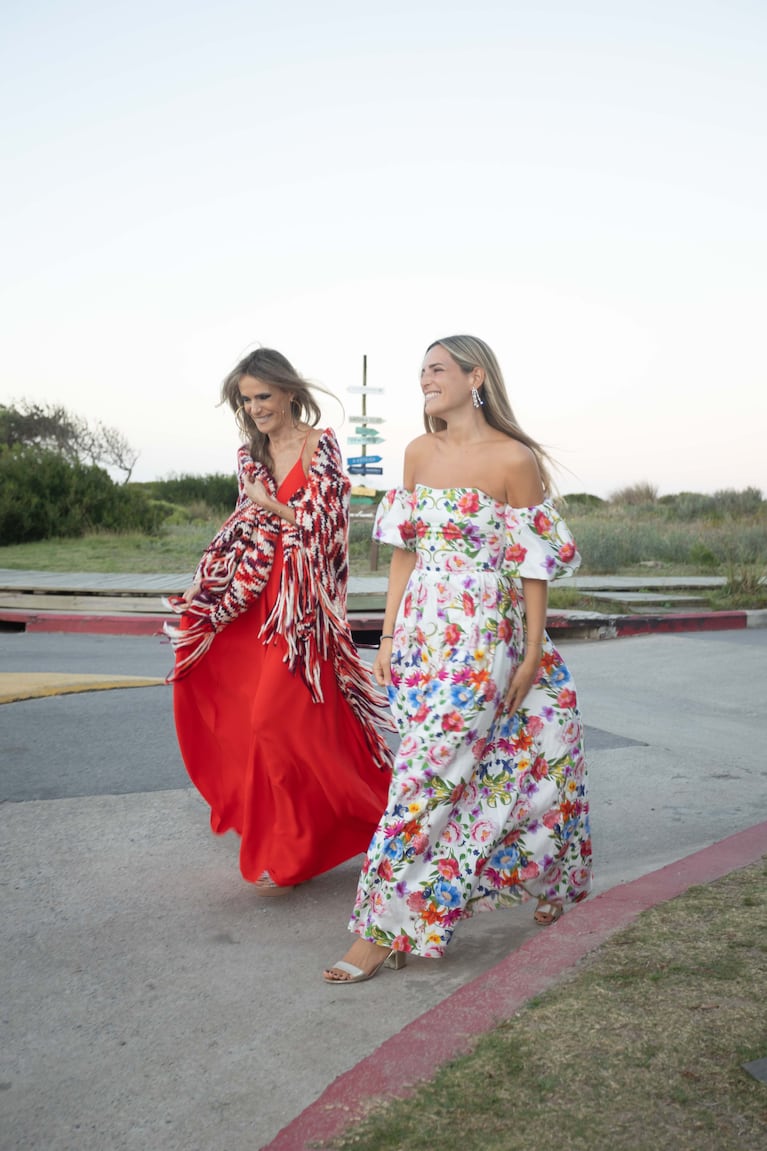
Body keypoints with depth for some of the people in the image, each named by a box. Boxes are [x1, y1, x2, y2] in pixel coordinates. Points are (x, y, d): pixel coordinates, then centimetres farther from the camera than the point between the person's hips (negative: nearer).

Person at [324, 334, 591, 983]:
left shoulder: (514, 460, -8)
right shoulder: (419, 453, 9)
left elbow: (534, 565, -6)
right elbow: (404, 549, 12)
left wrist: (531, 655, -6)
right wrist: (389, 636, 10)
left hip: (484, 636, -5)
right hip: (420, 632, 6)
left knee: (427, 775, -7)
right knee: (456, 772, 12)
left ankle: (383, 930, 2)